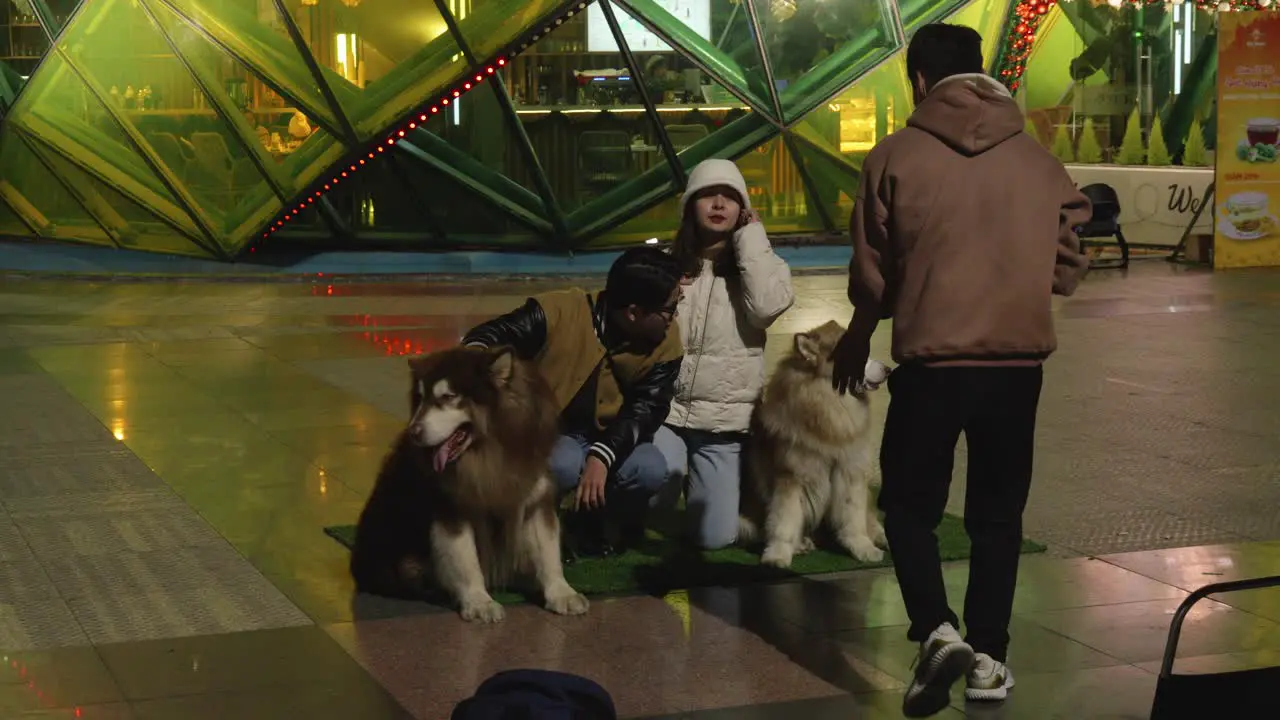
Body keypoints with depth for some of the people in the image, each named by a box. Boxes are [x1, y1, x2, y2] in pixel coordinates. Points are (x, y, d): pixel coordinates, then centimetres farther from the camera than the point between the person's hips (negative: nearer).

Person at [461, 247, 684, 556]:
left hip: (606, 440, 3)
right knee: (564, 465, -37)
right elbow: (485, 338, -18)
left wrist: (602, 456, -30)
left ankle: (591, 526, 4)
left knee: (652, 469, -27)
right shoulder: (558, 312, -22)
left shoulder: (666, 342, -12)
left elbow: (646, 409, -13)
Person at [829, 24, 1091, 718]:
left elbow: (872, 273, 1)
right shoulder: (1039, 160, 3)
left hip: (932, 359, -3)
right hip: (1019, 359, 3)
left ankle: (937, 631, -7)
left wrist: (857, 340, 19)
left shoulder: (896, 156, -5)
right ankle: (988, 657, 17)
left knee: (909, 503, 12)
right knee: (998, 513, 15)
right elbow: (1068, 267, 7)